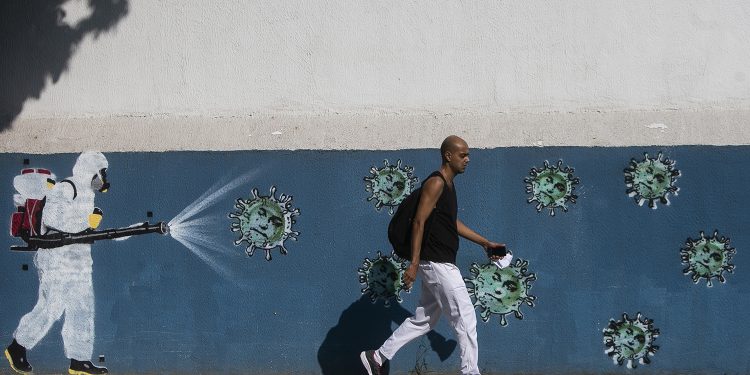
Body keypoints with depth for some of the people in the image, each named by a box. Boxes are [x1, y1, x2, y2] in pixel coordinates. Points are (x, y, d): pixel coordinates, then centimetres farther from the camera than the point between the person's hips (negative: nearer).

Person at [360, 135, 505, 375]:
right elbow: (419, 222, -18)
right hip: (437, 264, -10)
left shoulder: (447, 185, 17)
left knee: (423, 321, 14)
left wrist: (485, 243, 28)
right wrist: (414, 264, -23)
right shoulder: (436, 183, -13)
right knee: (465, 318, -5)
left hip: (438, 265, 10)